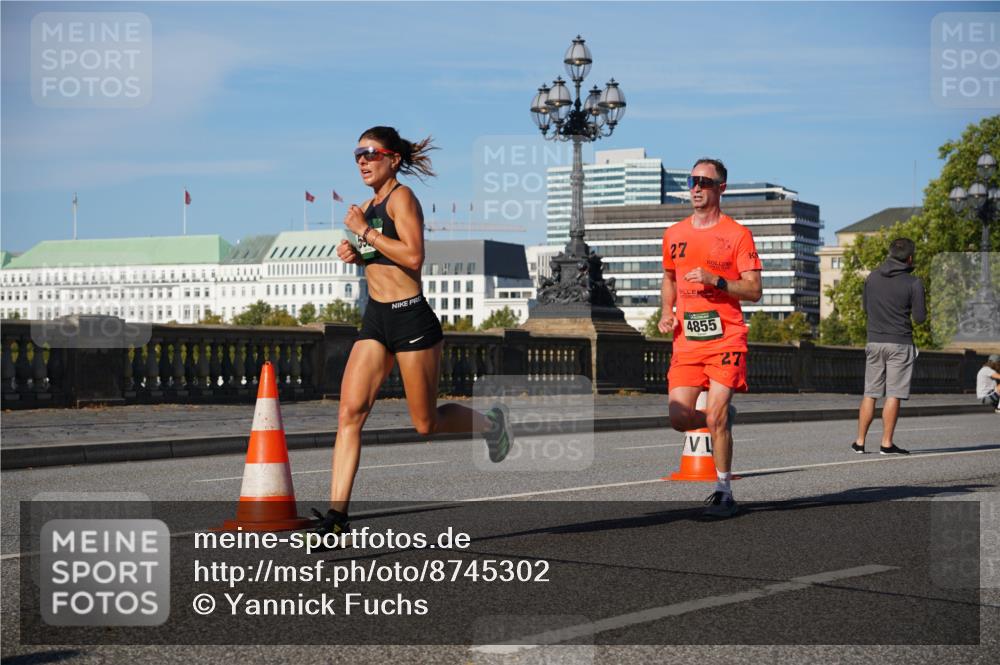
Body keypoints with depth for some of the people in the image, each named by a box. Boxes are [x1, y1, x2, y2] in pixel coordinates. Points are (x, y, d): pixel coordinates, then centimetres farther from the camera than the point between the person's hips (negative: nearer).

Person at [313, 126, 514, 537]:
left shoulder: (401, 197, -10)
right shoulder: (368, 205, 14)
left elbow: (413, 257, -22)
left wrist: (365, 231, -17)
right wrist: (356, 254, 6)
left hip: (411, 318, -7)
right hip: (375, 320, 7)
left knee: (426, 424, 6)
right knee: (349, 414, -7)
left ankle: (491, 422, 35)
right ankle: (337, 512, -8)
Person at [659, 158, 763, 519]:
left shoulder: (737, 234, -2)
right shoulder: (674, 234, 13)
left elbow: (754, 290, -4)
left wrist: (715, 280, -18)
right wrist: (666, 312, 9)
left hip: (725, 339, -5)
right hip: (685, 341, 5)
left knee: (715, 417, -10)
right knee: (678, 419, -3)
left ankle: (724, 492, 5)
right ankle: (724, 418, 30)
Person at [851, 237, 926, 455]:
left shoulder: (872, 278, 5)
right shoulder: (913, 283, -8)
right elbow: (920, 317, -7)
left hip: (874, 341, 4)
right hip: (900, 343, -4)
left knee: (870, 394, 10)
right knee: (893, 395, -2)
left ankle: (860, 442, 10)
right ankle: (886, 443, -2)